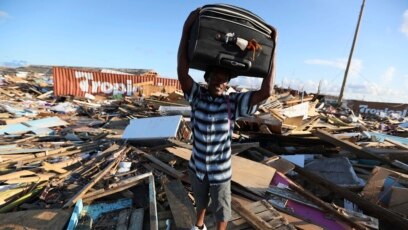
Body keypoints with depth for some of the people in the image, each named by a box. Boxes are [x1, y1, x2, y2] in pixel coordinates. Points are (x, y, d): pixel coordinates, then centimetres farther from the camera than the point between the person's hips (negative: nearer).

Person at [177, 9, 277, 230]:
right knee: (200, 201, 31)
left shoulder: (233, 103, -19)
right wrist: (186, 31, -34)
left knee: (221, 209, 22)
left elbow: (266, 91, -27)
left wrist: (272, 49, -25)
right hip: (197, 166, 3)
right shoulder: (197, 96, -14)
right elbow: (182, 72, -29)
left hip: (220, 171, -2)